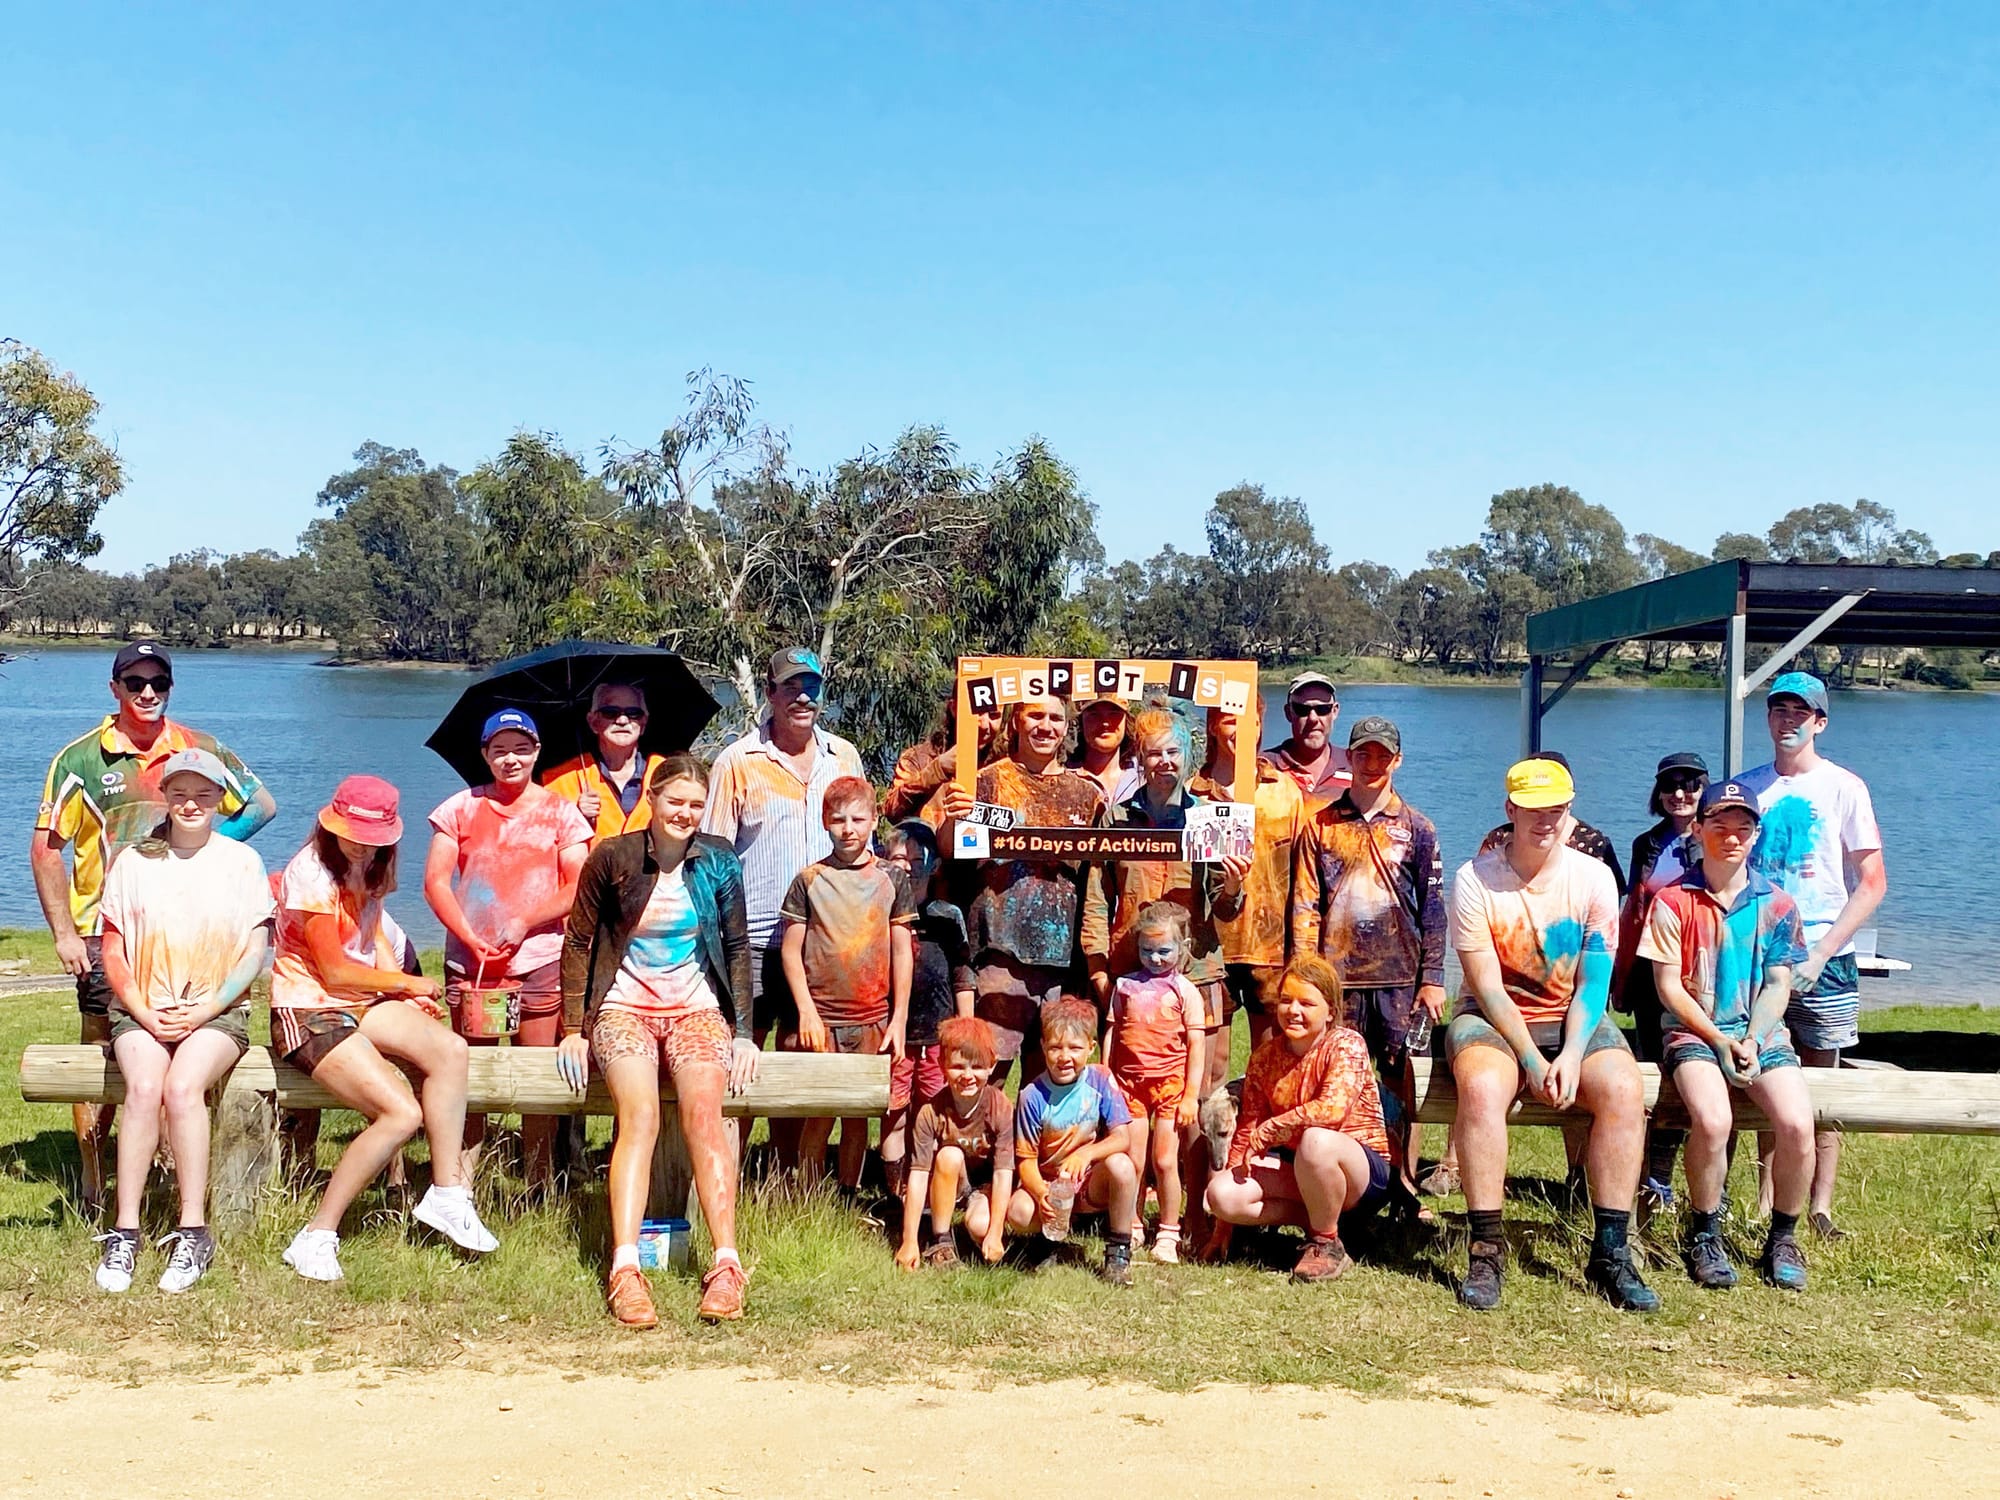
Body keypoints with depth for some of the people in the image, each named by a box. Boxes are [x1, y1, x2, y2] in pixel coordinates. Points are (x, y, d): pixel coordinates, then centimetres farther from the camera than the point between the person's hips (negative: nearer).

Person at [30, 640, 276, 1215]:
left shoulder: (201, 751, 4)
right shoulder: (80, 758, 0)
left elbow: (262, 804, 14)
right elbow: (46, 849, 1)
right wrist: (64, 933, -5)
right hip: (105, 934, -1)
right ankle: (92, 1187, 15)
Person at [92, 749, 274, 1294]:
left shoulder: (242, 861, 7)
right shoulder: (134, 861, 11)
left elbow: (255, 953, 1)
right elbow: (112, 950, 8)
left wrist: (201, 1012, -10)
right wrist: (144, 1013, -7)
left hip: (217, 1011, -1)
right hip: (141, 1010, 1)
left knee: (182, 1086, -30)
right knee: (144, 1087, -29)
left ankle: (193, 1233, -26)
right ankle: (124, 1233, -26)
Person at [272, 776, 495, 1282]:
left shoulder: (368, 871, 11)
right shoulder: (313, 873, -15)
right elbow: (334, 971, -13)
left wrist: (409, 993, 3)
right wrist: (411, 984, 0)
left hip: (362, 1001, 8)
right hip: (309, 1011, -8)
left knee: (450, 1050, -20)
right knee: (402, 1113, -23)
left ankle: (447, 1192, -12)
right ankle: (318, 1237, -12)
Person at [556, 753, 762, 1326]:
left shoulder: (719, 861, 5)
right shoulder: (612, 857, 0)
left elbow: (736, 947, 10)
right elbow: (578, 940, 6)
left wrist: (743, 1031, 4)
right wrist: (574, 1028, 0)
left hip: (696, 1008, 1)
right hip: (624, 1006, -1)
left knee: (703, 1111, -27)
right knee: (640, 1116, -28)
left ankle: (726, 1265, -33)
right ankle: (625, 1270, -36)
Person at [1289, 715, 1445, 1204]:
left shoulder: (1416, 829, 8)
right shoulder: (1321, 825, 7)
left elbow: (1432, 910, 7)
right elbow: (1304, 905, 5)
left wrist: (1431, 978, 1)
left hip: (1398, 976, 0)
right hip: (1337, 974, 0)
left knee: (1398, 1076, 1)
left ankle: (1405, 1185, 8)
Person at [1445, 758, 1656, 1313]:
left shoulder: (1594, 879, 0)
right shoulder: (1475, 880, -7)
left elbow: (1593, 985, -4)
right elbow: (1488, 987, -10)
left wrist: (1572, 1054, -19)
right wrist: (1532, 1060, -19)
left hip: (1575, 1021, 2)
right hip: (1491, 1019, -2)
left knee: (1624, 1089, -27)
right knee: (1483, 1087, -35)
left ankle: (1610, 1251, -19)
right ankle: (1485, 1250, -26)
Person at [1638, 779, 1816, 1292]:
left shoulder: (1776, 904, 10)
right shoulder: (1673, 901, 2)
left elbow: (1778, 985, 6)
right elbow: (1669, 986, -1)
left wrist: (1752, 1043, -10)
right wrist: (1720, 1041, -11)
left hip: (1763, 1035, 3)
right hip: (1695, 1033, -2)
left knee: (1797, 1125, -25)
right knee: (1712, 1120, -32)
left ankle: (1782, 1240, 0)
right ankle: (1704, 1236, -7)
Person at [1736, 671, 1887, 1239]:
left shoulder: (1843, 787, -1)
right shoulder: (1746, 787, 8)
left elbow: (1872, 884, -4)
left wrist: (1818, 955, -11)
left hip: (1824, 961, -2)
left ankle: (1820, 1208, 7)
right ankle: (1766, 1204, 12)